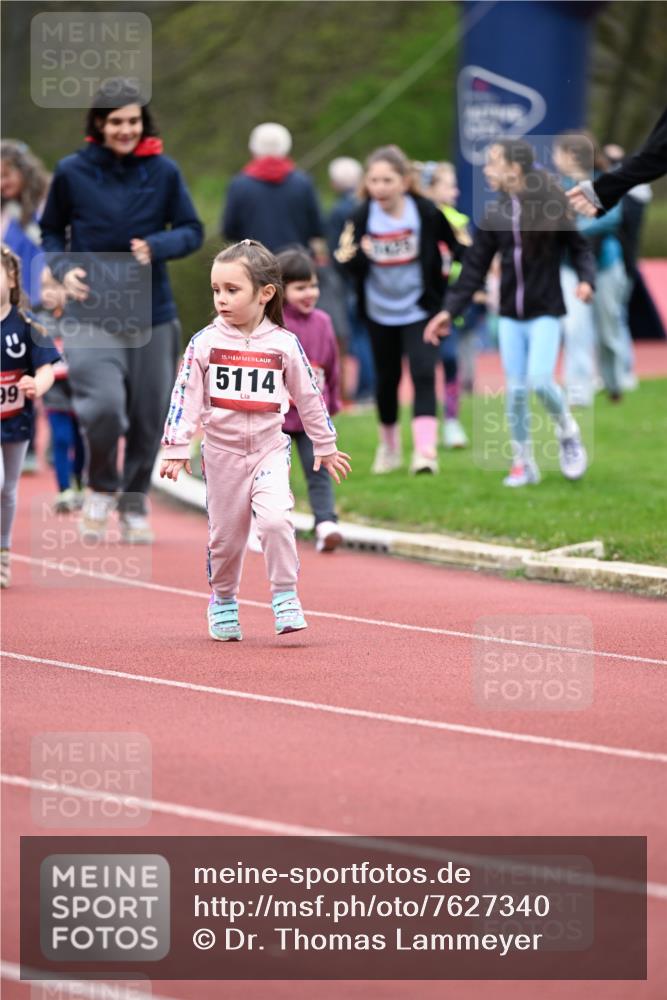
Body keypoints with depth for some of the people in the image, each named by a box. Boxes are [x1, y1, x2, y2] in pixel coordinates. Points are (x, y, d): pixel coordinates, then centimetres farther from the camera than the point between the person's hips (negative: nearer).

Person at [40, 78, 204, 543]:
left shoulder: (163, 172, -1)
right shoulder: (72, 172, -1)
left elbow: (192, 231, 5)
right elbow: (51, 230, 12)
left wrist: (156, 247, -14)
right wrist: (64, 268, -7)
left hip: (152, 315, 2)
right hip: (92, 313, -2)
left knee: (148, 419, 8)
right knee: (104, 407, -20)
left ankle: (135, 505, 31)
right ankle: (101, 489, 9)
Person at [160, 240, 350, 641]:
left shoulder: (284, 344, -3)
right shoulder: (205, 343, -5)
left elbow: (309, 396, 7)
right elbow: (186, 396, -4)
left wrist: (326, 447, 13)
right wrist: (176, 449, -8)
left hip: (270, 447, -1)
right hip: (222, 451, 1)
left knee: (275, 518, -21)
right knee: (225, 533, 8)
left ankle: (285, 596, -8)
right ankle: (223, 601, 29)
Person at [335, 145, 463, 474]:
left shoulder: (427, 212, -15)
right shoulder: (362, 218, -13)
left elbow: (456, 248, -1)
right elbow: (348, 264, -14)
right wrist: (350, 255, -35)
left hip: (420, 310, -2)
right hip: (380, 313, 2)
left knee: (423, 375, -17)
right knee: (387, 380, 15)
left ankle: (425, 449, -24)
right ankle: (389, 445, 36)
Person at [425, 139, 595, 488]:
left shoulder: (551, 207, -8)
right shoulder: (494, 216, 3)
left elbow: (579, 248, -1)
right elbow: (474, 270, 7)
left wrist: (586, 279, -20)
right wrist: (449, 310, 2)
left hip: (545, 313, -4)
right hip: (510, 316, 4)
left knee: (539, 381, -17)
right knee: (516, 390, 2)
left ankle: (567, 432, 11)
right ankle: (523, 463, 14)